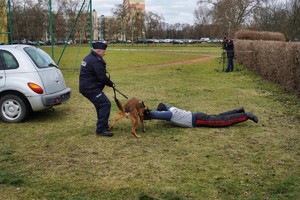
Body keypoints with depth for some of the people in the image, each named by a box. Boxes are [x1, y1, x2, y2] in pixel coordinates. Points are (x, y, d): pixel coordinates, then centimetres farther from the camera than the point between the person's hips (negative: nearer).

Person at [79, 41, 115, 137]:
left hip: (85, 87, 11)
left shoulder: (88, 58, 16)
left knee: (100, 104, 21)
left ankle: (103, 125, 31)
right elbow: (102, 77, -21)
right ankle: (101, 129, -13)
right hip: (91, 88, -11)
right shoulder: (96, 61, -18)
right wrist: (111, 84, -4)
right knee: (105, 104, -13)